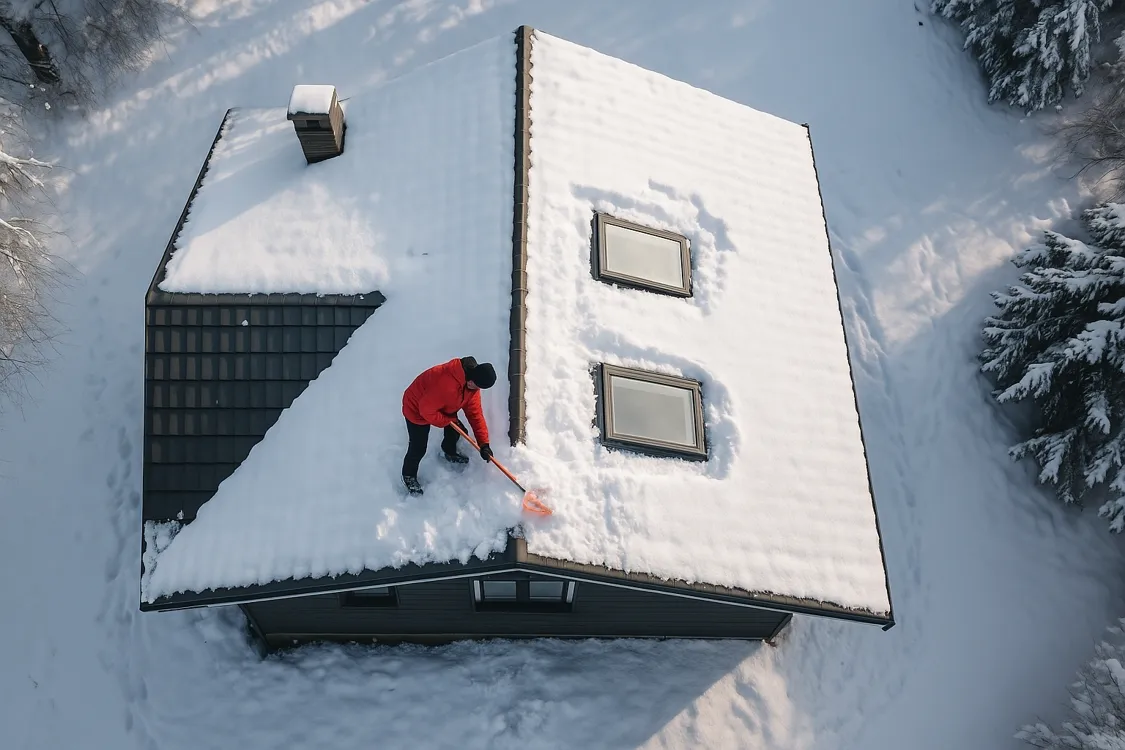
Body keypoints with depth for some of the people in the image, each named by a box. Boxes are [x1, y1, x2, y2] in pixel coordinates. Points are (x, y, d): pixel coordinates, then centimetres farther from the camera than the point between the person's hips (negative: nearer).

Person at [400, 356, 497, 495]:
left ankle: (450, 453, 48)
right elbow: (426, 410, -35)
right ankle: (409, 476, 27)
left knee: (455, 430, 16)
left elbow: (475, 412, -10)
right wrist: (448, 421, -18)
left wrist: (483, 443, -13)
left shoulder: (472, 384, -16)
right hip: (417, 409, -7)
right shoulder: (447, 384, -44)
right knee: (418, 448, 0)